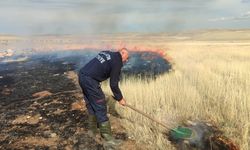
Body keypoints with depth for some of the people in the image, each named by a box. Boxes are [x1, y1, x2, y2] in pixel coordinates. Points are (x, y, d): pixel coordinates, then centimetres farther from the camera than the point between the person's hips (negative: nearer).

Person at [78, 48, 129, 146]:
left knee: (91, 105, 20)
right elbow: (113, 84, -5)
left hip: (82, 75, 9)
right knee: (100, 106, -1)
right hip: (90, 80, -9)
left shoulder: (106, 53, 18)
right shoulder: (117, 62, -6)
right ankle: (107, 136, 7)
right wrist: (120, 98, 8)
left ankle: (92, 130, 32)